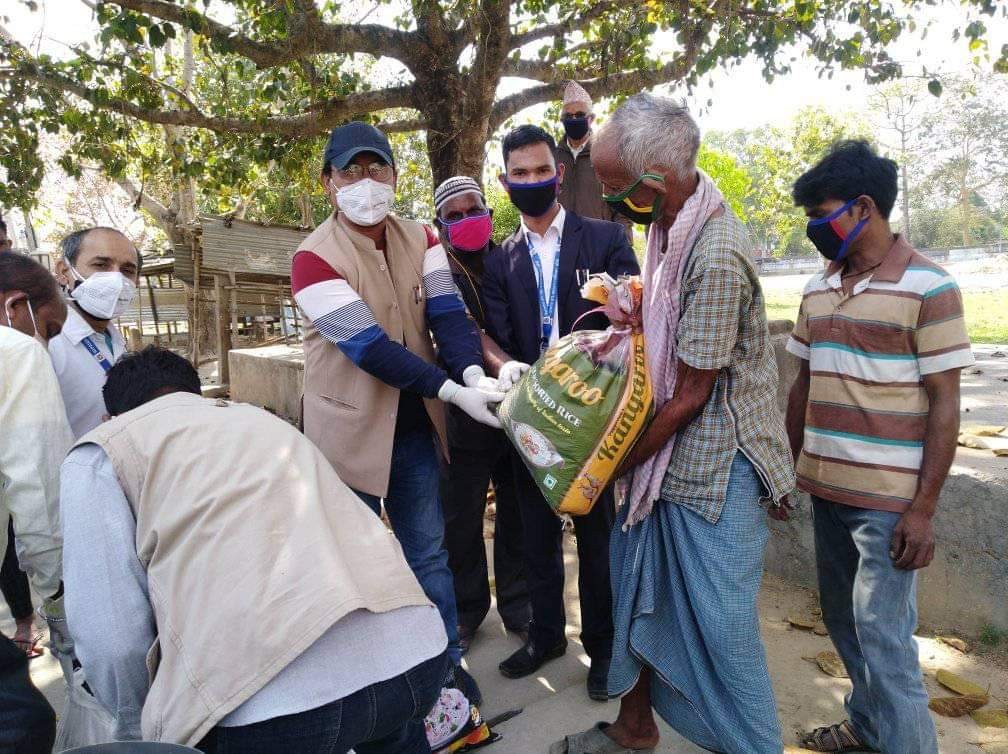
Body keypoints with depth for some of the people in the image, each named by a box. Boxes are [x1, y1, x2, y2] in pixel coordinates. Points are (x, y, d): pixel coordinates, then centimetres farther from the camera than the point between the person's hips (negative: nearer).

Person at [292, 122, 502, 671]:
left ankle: (447, 663, 34)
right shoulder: (314, 258, -16)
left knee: (429, 552, 17)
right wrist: (452, 391, -30)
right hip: (352, 430, -5)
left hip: (415, 425, 5)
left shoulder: (420, 240, 1)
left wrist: (473, 372, -30)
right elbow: (370, 347, -25)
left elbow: (446, 313, -11)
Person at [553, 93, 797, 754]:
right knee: (641, 592, 18)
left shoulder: (716, 258, -25)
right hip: (670, 452, 9)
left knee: (722, 622, 6)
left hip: (715, 465, -9)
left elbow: (690, 396, -19)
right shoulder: (675, 224, 4)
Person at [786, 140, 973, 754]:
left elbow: (945, 406, -11)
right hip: (826, 489, 7)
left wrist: (924, 509, -14)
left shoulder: (928, 287, -10)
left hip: (889, 500, -6)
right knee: (843, 622, 17)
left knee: (883, 635, -2)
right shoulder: (818, 290, 9)